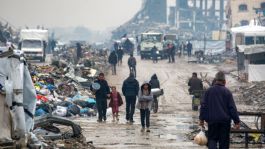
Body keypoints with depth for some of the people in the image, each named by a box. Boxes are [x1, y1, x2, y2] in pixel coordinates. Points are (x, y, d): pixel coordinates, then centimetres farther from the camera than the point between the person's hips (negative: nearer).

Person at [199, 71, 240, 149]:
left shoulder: (209, 91, -1)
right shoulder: (227, 92, -6)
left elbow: (203, 106, 2)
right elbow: (232, 107, -6)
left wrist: (202, 119, 10)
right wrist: (237, 121, -2)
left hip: (212, 120, 1)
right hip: (225, 120, -1)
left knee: (212, 138, 9)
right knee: (224, 140, 7)